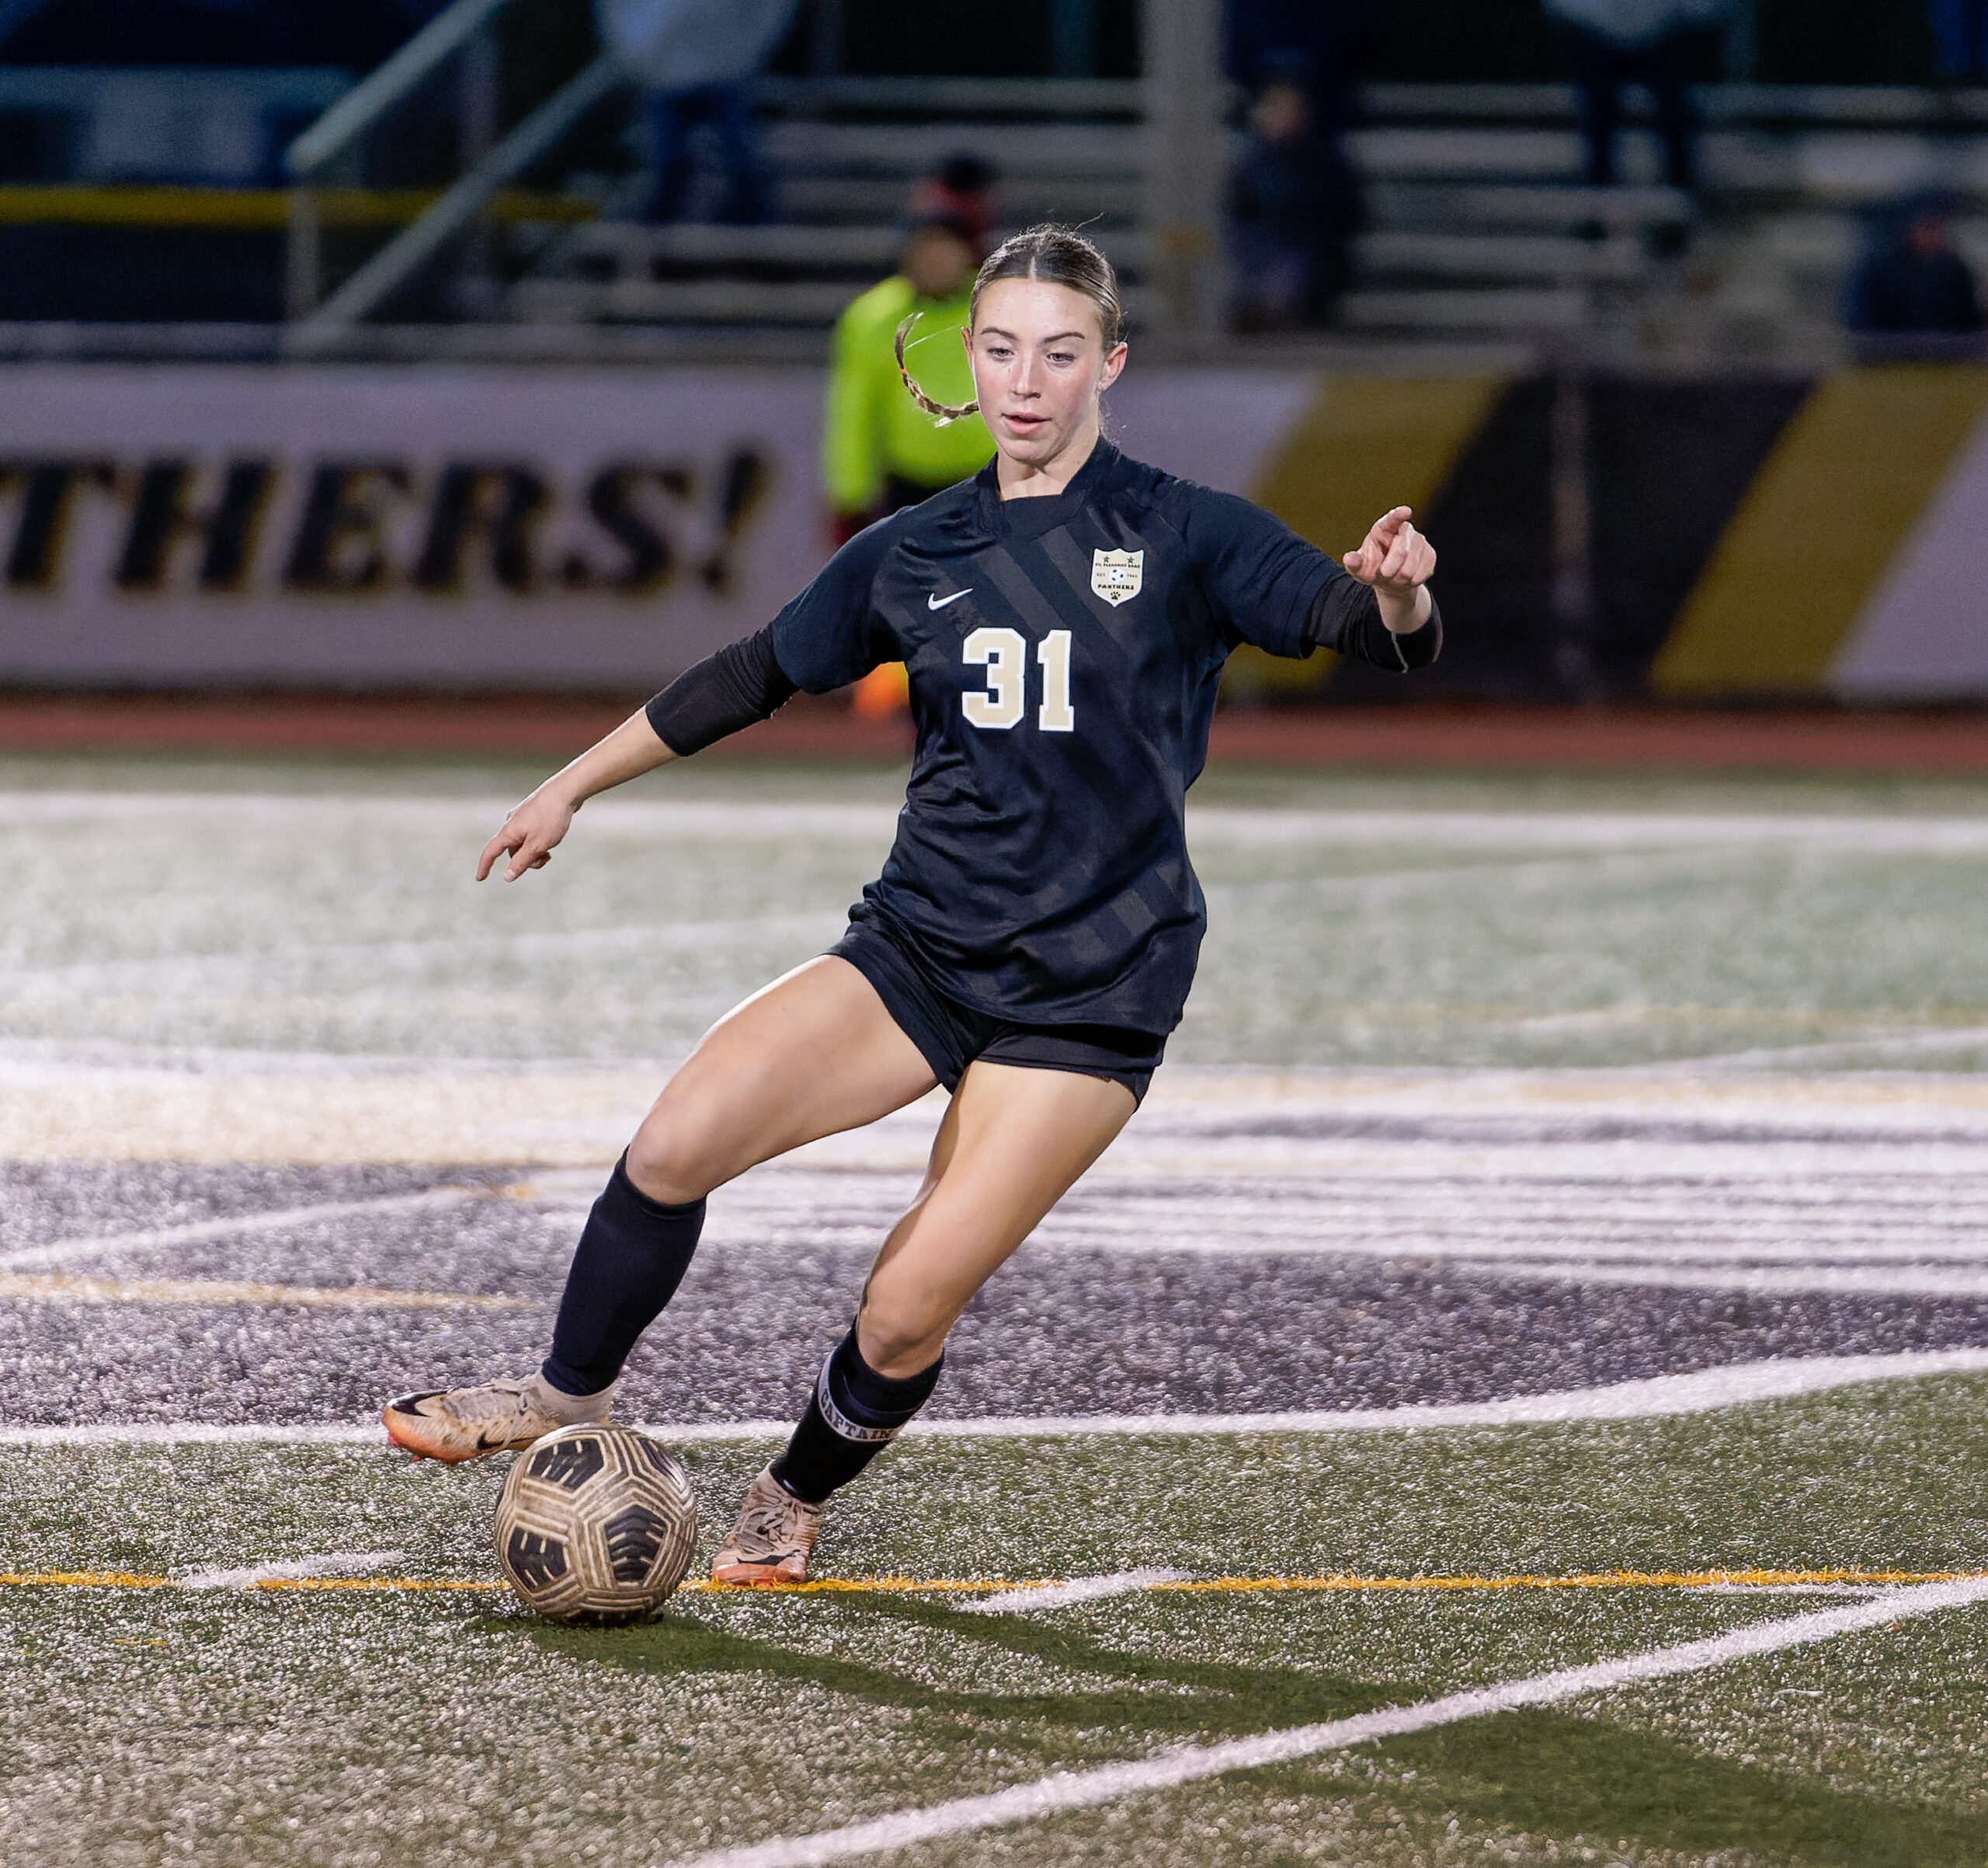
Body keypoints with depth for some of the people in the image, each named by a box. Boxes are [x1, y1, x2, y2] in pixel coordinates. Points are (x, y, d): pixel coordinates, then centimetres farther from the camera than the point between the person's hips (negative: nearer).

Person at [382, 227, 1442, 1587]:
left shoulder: (1184, 538, -3)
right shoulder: (916, 555, 9)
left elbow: (1369, 629, -12)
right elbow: (759, 674, 21)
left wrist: (1392, 594, -37)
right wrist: (571, 789, 26)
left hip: (1089, 995, -4)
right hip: (919, 949, 4)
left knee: (908, 1315, -10)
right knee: (676, 1143, -16)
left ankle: (799, 1501, 20)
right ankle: (569, 1400, 6)